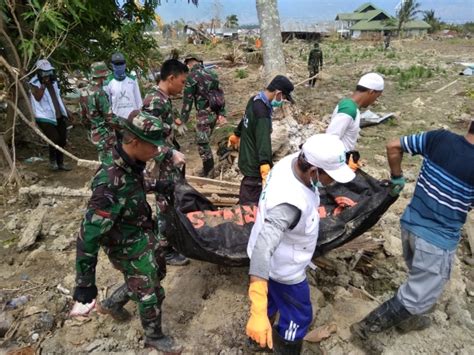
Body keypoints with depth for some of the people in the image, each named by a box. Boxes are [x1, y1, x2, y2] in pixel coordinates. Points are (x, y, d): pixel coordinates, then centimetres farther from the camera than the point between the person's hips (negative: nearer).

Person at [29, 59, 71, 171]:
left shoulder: (53, 81, 11)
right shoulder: (34, 83, -9)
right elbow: (38, 97, -25)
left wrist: (65, 110, 19)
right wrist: (44, 84, -26)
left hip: (59, 116, 7)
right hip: (45, 117, -7)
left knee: (62, 140, 10)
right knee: (55, 139, -15)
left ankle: (60, 162, 25)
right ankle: (52, 161, 11)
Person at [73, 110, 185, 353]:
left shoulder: (131, 161, -12)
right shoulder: (110, 183, -37)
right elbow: (88, 235, -32)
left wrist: (156, 187, 27)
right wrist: (85, 283, -25)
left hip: (144, 235, 8)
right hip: (129, 248, -8)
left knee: (158, 273, 29)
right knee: (151, 295, 11)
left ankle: (112, 304, 50)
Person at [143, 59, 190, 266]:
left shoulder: (163, 98, 10)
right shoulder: (154, 101, -21)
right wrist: (172, 154, -20)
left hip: (171, 163, 10)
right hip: (162, 166, -10)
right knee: (166, 206, 3)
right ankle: (165, 250, 19)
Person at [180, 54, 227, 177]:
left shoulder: (191, 77, -8)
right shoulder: (211, 73, 13)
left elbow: (187, 100, -10)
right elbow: (220, 93, 10)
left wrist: (183, 119, -6)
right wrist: (222, 113, 9)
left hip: (204, 113, -8)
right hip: (215, 112, 8)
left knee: (202, 141, 1)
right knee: (205, 139, 18)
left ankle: (208, 169, 6)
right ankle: (209, 166, 26)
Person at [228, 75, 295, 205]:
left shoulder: (254, 100, 5)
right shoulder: (262, 113, -27)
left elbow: (244, 121, 25)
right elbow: (263, 143, -38)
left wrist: (236, 135, 43)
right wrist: (266, 173, -46)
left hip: (247, 159, 10)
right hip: (255, 165, -10)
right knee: (250, 203, -1)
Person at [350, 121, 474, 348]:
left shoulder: (439, 138, -7)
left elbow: (393, 146, -3)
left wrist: (397, 177, 10)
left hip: (410, 225, 6)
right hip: (438, 240, -6)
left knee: (419, 280, 31)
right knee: (418, 296, 13)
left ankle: (408, 319, 53)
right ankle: (366, 327, 20)